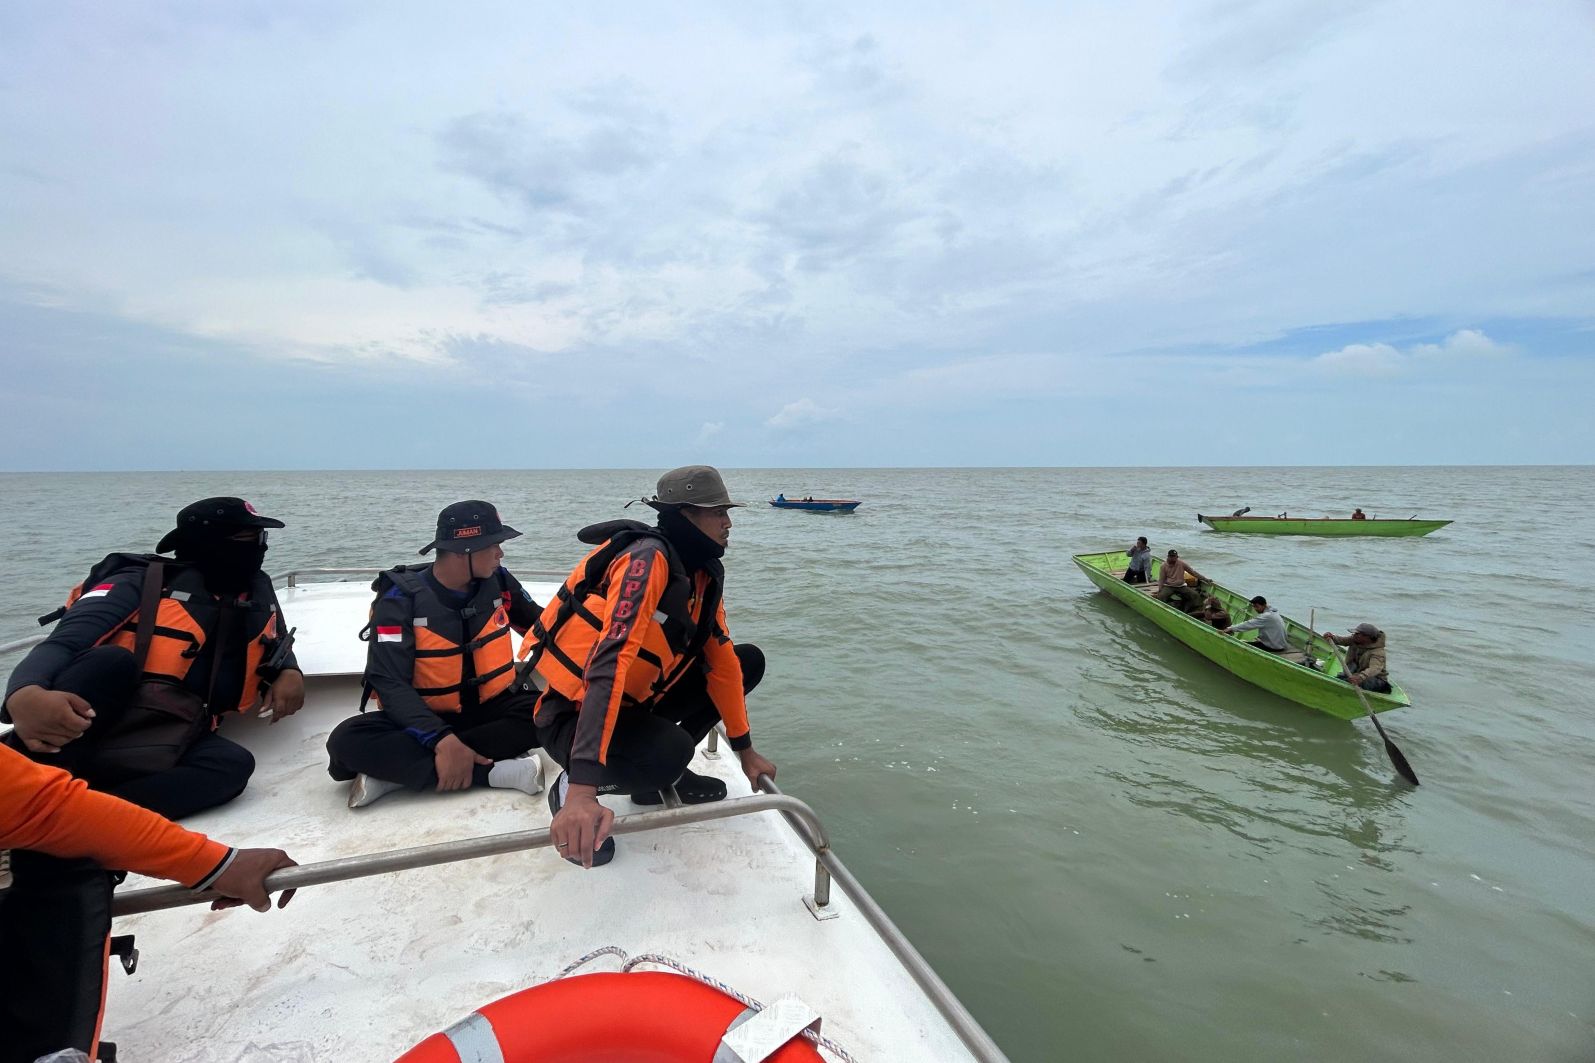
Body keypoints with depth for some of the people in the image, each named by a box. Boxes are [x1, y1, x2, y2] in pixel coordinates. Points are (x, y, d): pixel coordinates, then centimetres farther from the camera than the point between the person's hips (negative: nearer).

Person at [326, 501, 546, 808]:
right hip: (428, 717, -3)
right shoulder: (401, 600, -15)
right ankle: (493, 772, -36)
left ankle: (397, 768, -27)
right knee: (347, 740, -29)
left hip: (492, 709, 3)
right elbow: (391, 684, -23)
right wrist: (442, 740, -38)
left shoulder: (498, 581, -4)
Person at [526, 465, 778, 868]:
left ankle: (662, 770, 11)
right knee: (670, 752, -37)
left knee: (748, 661, 5)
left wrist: (745, 750, 6)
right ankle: (569, 790, -4)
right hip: (573, 715, -8)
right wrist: (582, 791, -46)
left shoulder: (705, 572, 0)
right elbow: (609, 661, -38)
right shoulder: (648, 557, -26)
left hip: (634, 700, 9)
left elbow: (721, 659, 5)